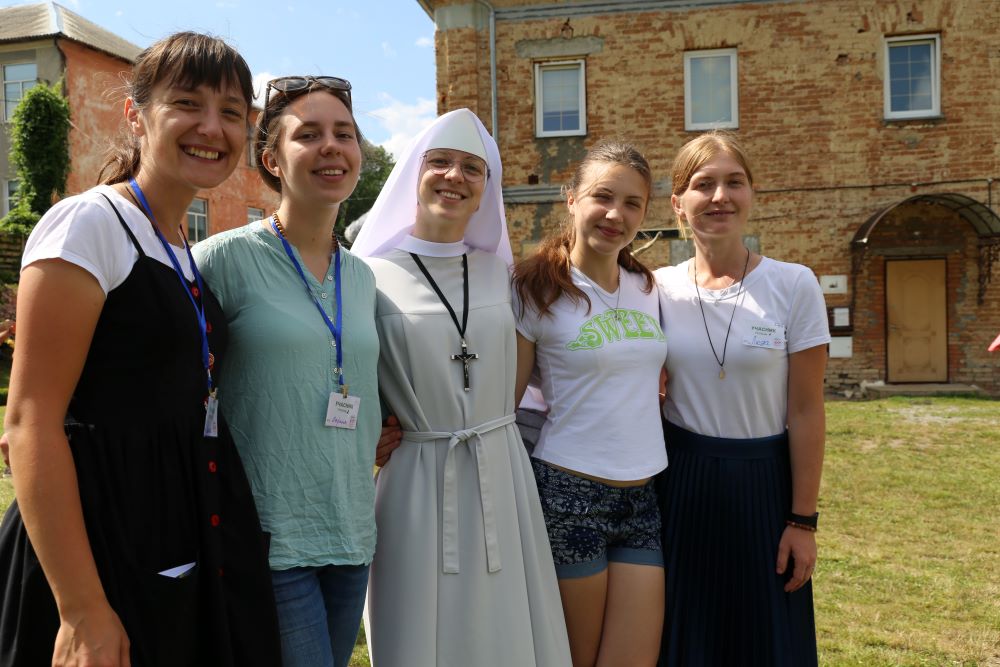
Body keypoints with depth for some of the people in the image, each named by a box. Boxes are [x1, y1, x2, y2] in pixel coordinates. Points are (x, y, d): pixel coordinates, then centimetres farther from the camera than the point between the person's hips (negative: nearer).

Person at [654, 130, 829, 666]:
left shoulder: (794, 285, -8)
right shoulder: (658, 289, -2)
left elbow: (806, 412, -7)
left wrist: (803, 519, -7)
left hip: (764, 481, -1)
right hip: (681, 484, 2)